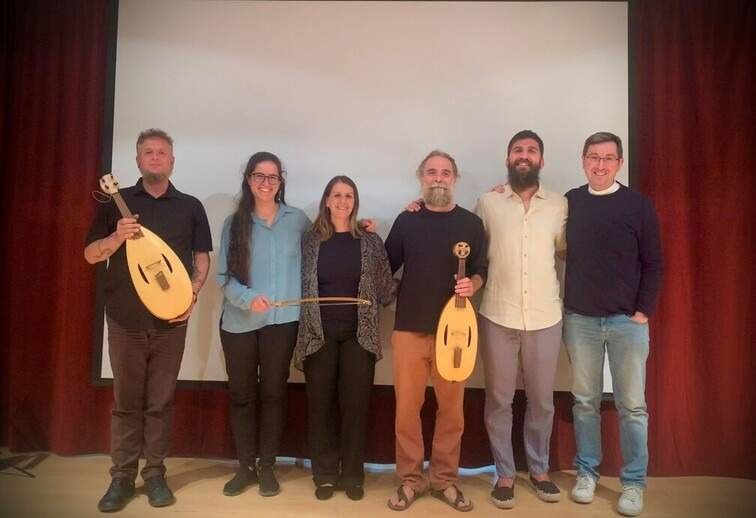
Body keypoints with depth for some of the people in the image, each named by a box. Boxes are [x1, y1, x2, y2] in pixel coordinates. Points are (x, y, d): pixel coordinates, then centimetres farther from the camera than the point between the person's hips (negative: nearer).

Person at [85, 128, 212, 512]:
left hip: (170, 318, 0)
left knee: (160, 400, 7)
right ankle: (122, 476, 18)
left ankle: (155, 474, 19)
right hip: (125, 318, 0)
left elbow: (202, 257, 7)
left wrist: (193, 292, -10)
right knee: (126, 400, 7)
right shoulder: (117, 202, 6)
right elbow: (90, 255, 4)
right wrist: (117, 236, -16)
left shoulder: (190, 206, 6)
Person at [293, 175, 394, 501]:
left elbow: (385, 290, 6)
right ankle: (325, 474, 21)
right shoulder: (309, 240, 3)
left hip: (358, 334, 0)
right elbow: (300, 287, 6)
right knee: (321, 404, 6)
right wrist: (306, 327, 0)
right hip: (319, 334, 0)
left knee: (355, 404, 4)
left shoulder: (370, 241, 4)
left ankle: (352, 475, 20)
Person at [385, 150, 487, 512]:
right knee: (407, 406, 4)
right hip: (409, 327, 0)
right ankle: (410, 479, 20)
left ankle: (444, 479, 24)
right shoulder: (406, 221, 6)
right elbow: (386, 267, 8)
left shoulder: (471, 223, 5)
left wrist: (472, 284, -12)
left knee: (451, 407, 7)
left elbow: (482, 271, 6)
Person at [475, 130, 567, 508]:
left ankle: (539, 469, 33)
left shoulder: (560, 205, 6)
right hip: (498, 316, -1)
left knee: (541, 400, 13)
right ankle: (505, 474, 26)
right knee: (498, 400, 8)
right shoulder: (488, 202, 2)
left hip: (545, 317, 2)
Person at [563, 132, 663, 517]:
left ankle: (633, 483, 20)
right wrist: (565, 305, 2)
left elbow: (653, 264, -1)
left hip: (627, 320, -1)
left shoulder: (638, 206, -2)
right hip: (579, 319, 2)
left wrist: (643, 311, -6)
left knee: (632, 405, 6)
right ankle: (586, 472, 25)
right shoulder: (569, 202, 3)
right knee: (585, 401, 10)